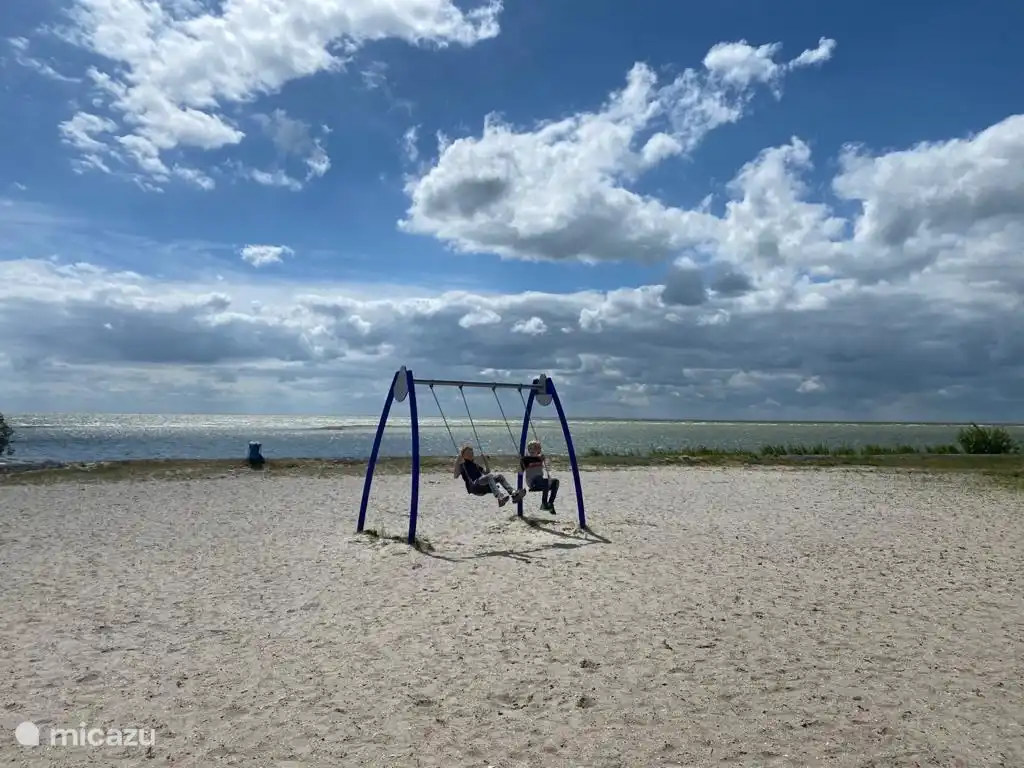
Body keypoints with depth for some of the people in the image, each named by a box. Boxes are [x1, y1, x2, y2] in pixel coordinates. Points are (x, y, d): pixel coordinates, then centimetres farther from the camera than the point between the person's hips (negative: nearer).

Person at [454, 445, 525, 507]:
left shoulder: (475, 464, 30)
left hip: (482, 486, 6)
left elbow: (487, 472, 29)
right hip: (473, 486, -6)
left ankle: (513, 494, -37)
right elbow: (456, 475, -7)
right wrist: (457, 460, -15)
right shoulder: (462, 464, 11)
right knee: (490, 476, -33)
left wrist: (486, 462, 17)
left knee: (500, 476, -16)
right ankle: (500, 498, -56)